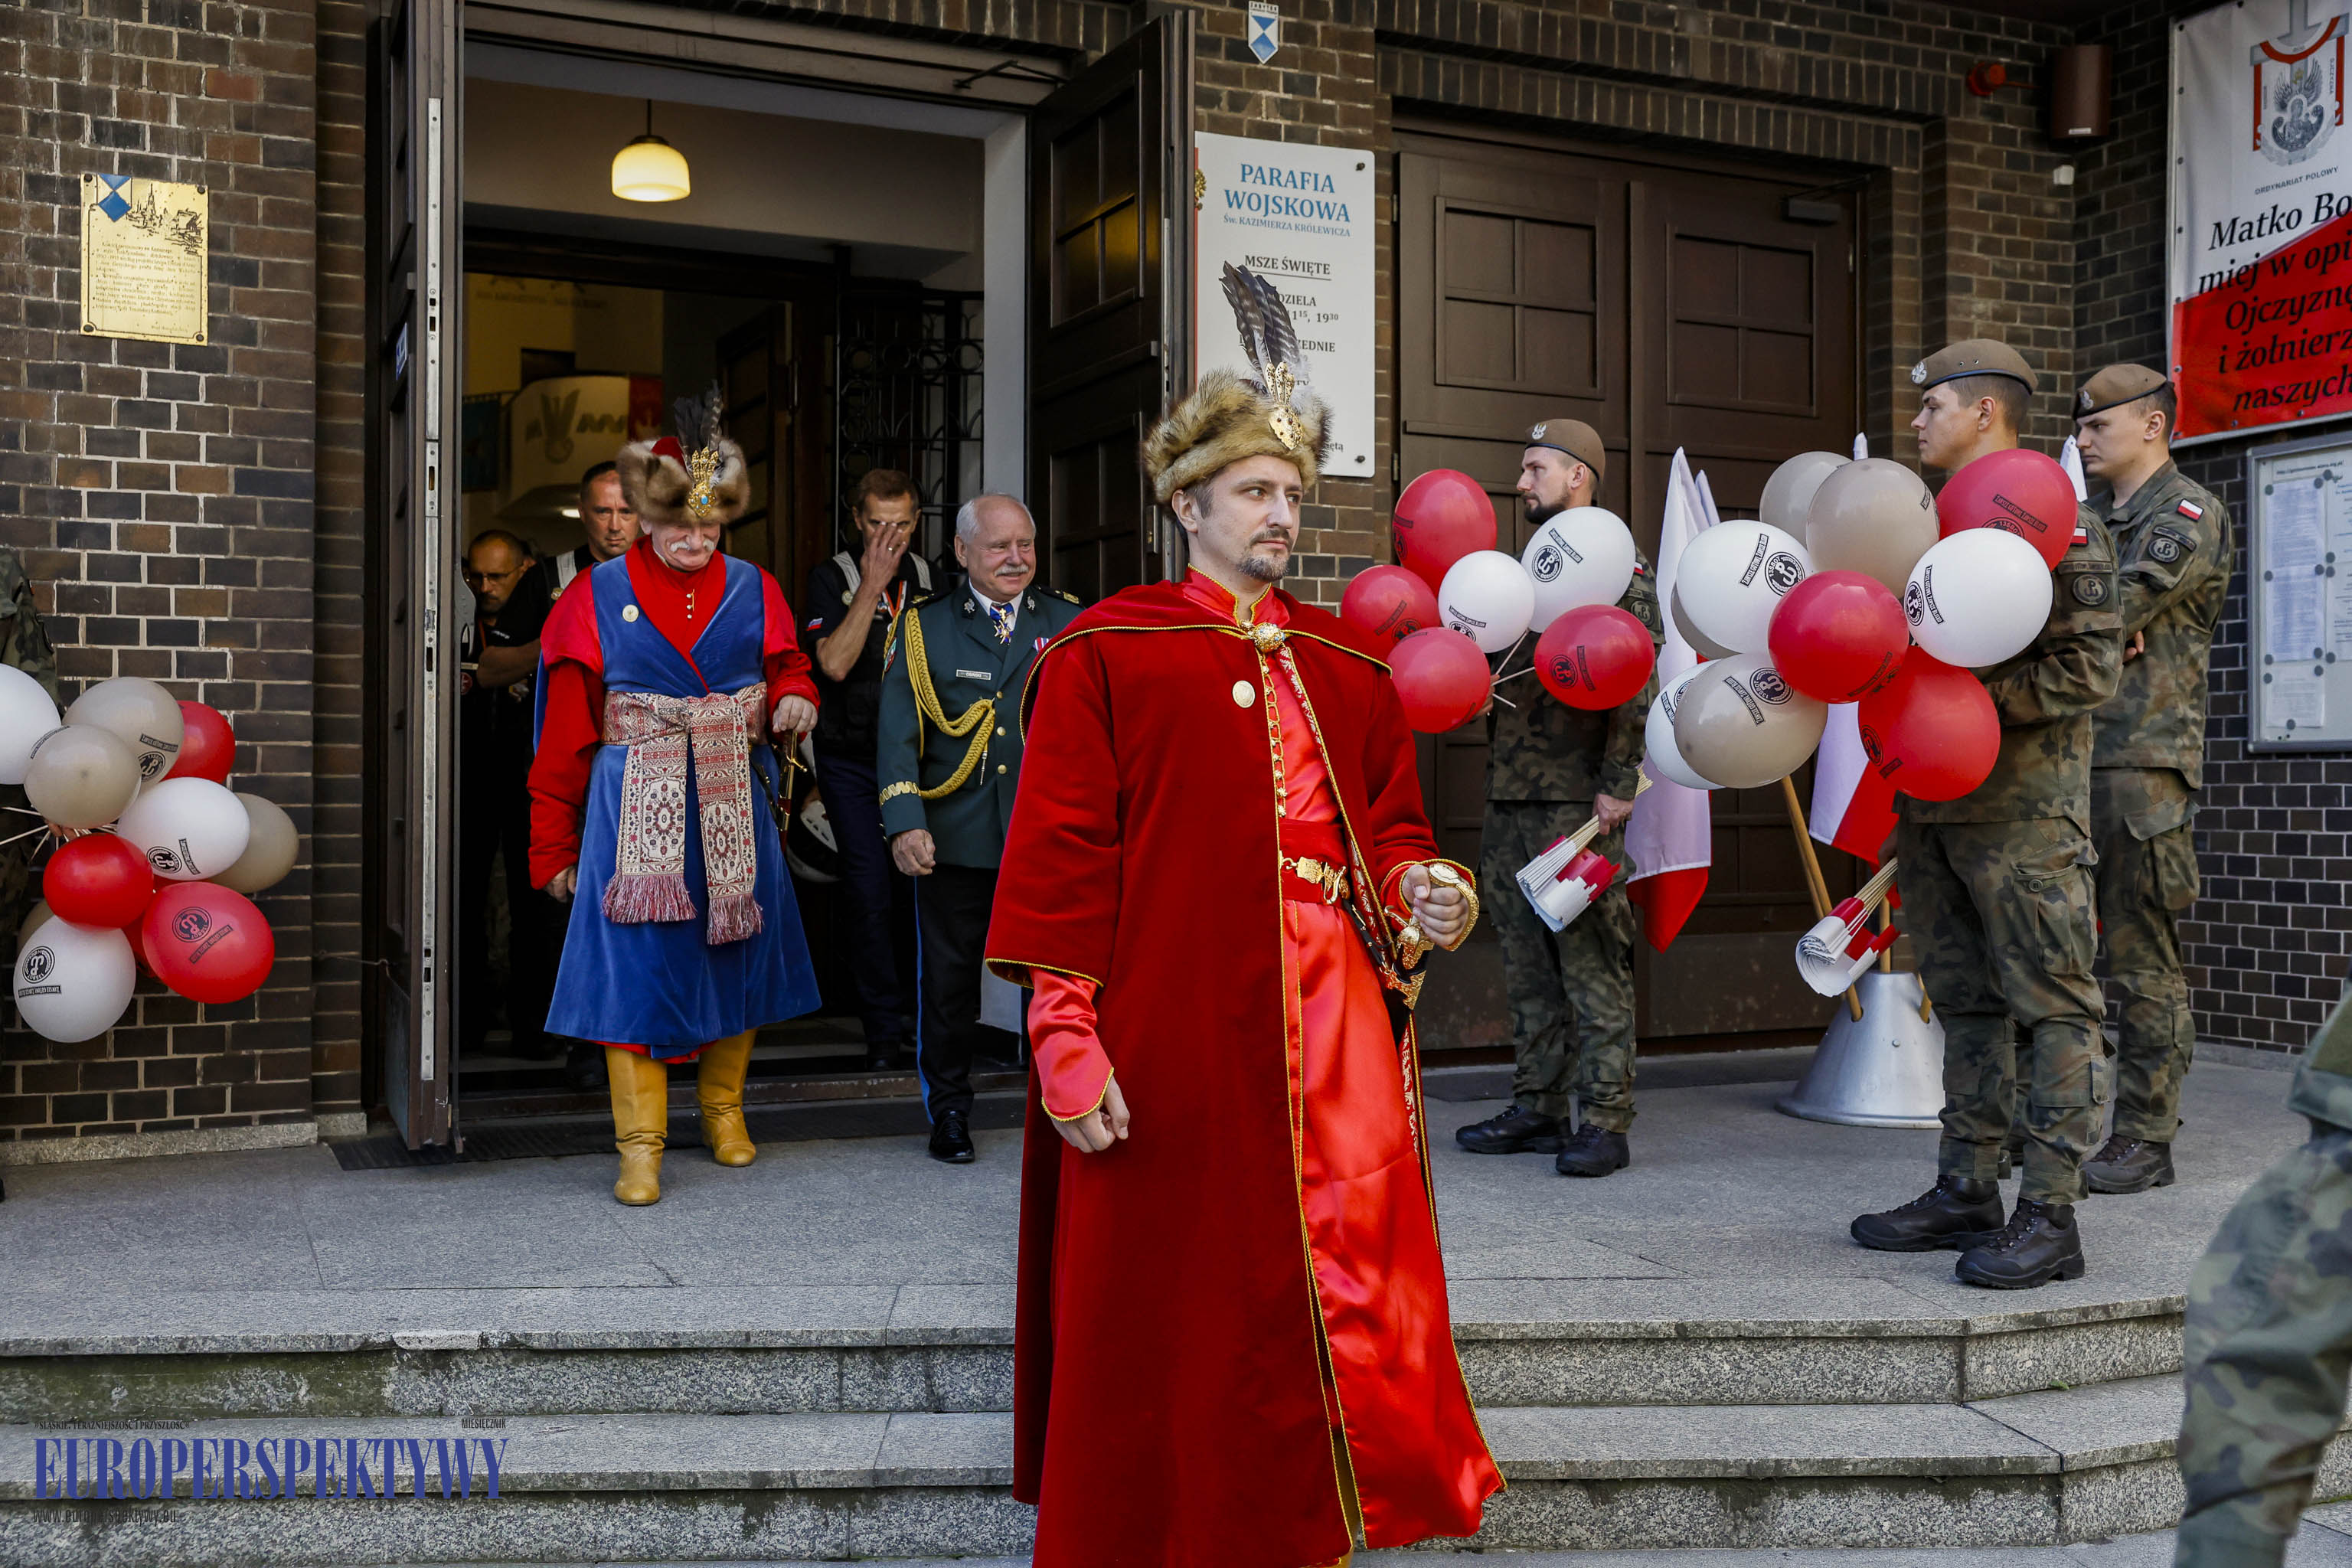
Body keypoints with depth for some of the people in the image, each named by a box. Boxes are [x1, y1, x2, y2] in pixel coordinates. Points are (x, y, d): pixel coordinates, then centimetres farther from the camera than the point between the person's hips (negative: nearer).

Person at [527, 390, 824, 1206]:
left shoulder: (752, 591, 6)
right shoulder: (597, 597, 0)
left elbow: (789, 668, 16)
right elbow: (566, 733, 1)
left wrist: (793, 700, -11)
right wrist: (554, 848, 0)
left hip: (732, 808, 3)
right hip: (634, 809, -2)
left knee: (735, 949, 10)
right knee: (637, 959, -5)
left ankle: (723, 1105, 31)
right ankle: (640, 1144, 4)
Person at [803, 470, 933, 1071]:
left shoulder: (928, 577, 6)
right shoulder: (832, 578, -5)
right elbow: (834, 663, -19)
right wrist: (873, 584, -20)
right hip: (850, 757, -3)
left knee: (915, 883, 3)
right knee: (869, 889, -7)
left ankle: (915, 1013, 18)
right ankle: (884, 1028, 2)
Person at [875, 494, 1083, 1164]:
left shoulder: (1070, 622, 9)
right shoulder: (923, 628, 6)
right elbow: (897, 733, 1)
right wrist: (905, 824, -10)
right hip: (955, 840, 0)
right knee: (949, 980, 8)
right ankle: (948, 1110, 24)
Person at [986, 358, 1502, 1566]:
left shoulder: (1344, 666, 15)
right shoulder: (1105, 653, -1)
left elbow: (1391, 826, 21)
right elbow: (1060, 857, -6)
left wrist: (1419, 894, -1)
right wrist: (1065, 1038, -13)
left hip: (1336, 1030, 5)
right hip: (1173, 1038, -5)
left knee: (1343, 1287, 7)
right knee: (1170, 1307, 4)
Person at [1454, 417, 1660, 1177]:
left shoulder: (1618, 563, -4)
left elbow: (1638, 684, -11)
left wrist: (1619, 785, -17)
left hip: (1579, 799, -8)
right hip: (1511, 798, 8)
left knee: (1592, 964, -4)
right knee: (1527, 965, 11)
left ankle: (1605, 1122, 1)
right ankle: (1537, 1108, 20)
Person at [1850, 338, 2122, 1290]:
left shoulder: (2057, 519, -8)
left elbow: (2090, 669, -14)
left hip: (2024, 801, -8)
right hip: (1931, 800, 8)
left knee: (2054, 1004, -3)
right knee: (1965, 1001, 13)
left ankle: (2050, 1216, 1)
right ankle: (1966, 1191, 22)